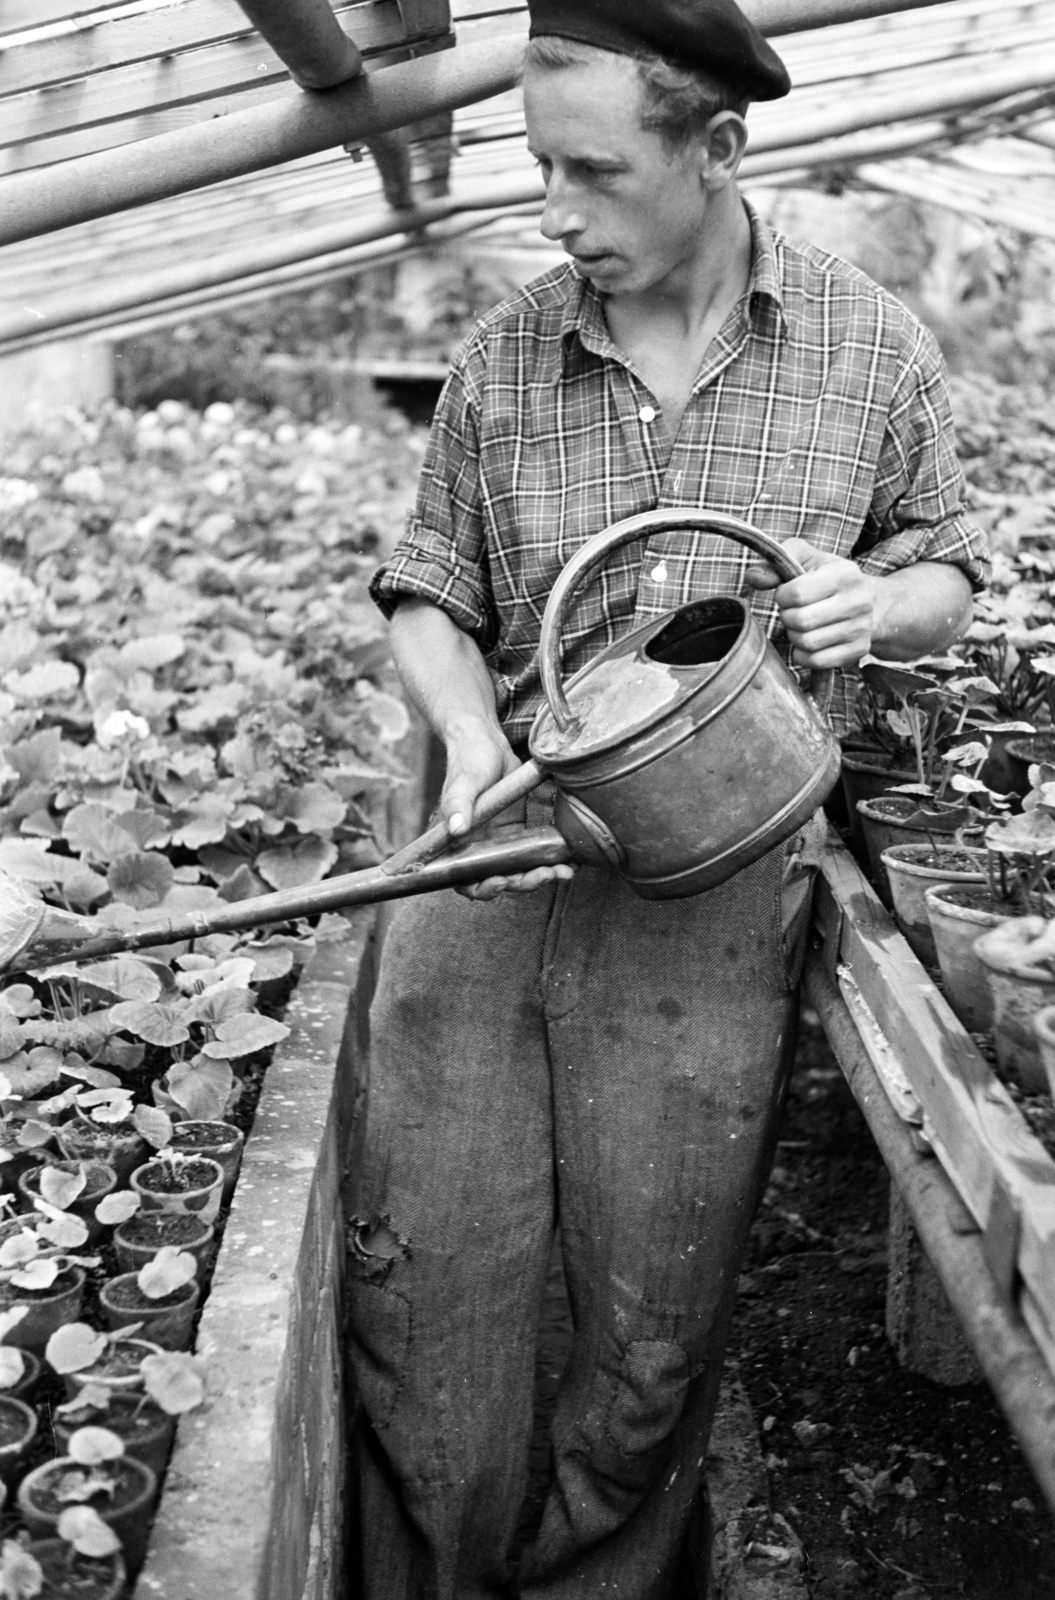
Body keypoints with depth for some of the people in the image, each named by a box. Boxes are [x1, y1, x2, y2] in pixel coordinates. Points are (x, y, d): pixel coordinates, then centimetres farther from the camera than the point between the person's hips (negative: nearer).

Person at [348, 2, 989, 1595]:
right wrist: (470, 740, -10)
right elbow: (429, 596, 10)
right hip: (493, 863, 2)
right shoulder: (505, 356, 3)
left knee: (652, 1337, 6)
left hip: (708, 895, -1)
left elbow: (947, 573, 14)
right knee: (419, 1281, 2)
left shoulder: (870, 348, 2)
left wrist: (873, 604, -10)